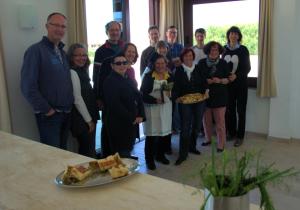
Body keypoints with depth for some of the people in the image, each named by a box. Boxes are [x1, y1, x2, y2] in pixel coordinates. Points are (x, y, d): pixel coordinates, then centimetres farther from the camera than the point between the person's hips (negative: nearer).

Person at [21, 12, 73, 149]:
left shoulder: (62, 52, 13)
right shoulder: (36, 50, -10)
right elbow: (28, 86, -17)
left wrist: (69, 105, 8)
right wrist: (46, 109, -15)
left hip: (66, 113, 7)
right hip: (49, 114, -7)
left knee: (63, 152, 17)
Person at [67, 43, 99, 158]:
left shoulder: (82, 72, 14)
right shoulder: (72, 73, -13)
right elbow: (77, 99, -17)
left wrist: (92, 118, 11)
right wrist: (89, 120, -14)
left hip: (88, 119, 9)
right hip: (82, 121, -9)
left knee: (88, 150, 15)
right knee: (88, 152, -4)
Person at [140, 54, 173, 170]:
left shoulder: (170, 76, 8)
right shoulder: (148, 76, -5)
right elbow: (143, 94, -9)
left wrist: (171, 93, -8)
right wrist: (155, 100, -20)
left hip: (166, 108, 4)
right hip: (152, 108, -4)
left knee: (165, 132, 9)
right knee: (151, 134, -2)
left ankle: (160, 155, 31)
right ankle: (149, 159, 14)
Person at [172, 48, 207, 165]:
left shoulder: (198, 69, 8)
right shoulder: (179, 70, 1)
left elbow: (204, 83, 9)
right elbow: (176, 86, -4)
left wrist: (205, 93, -7)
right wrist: (177, 97, -18)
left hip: (199, 101, 3)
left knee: (197, 126, 12)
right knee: (185, 128, -8)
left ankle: (192, 147, 33)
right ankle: (183, 154, -1)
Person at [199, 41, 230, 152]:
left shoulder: (223, 63, 0)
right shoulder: (202, 63, 3)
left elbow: (227, 79, 2)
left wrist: (220, 80, -18)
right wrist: (207, 81, -14)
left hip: (220, 96, -2)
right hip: (205, 95, 2)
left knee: (220, 121, -2)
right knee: (206, 119, 10)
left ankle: (221, 144, 9)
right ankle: (208, 139, 29)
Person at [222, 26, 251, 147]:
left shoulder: (243, 49, -4)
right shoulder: (225, 49, 6)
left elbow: (247, 68, -4)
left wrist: (236, 75, -19)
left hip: (240, 84, -3)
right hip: (228, 84, 3)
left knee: (240, 110, 0)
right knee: (229, 109, 5)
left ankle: (240, 136, 8)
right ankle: (231, 133, 20)